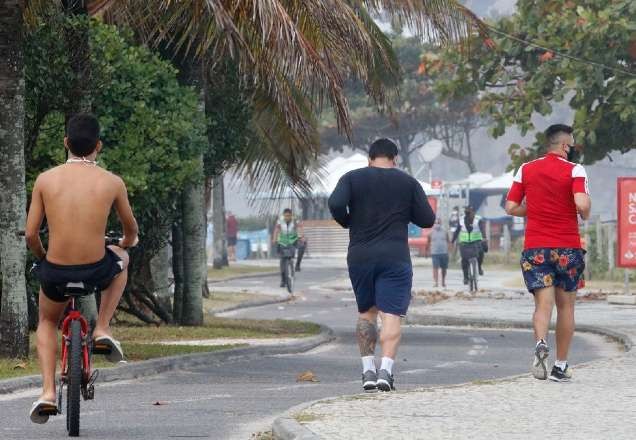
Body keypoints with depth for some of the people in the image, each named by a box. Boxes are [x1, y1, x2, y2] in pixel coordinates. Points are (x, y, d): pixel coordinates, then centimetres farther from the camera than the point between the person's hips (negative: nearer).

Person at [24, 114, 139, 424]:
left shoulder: (45, 180, -3)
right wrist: (127, 243, 38)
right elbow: (131, 229, 13)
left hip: (55, 271, 1)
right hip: (96, 270, -1)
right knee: (121, 258, 36)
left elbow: (30, 234, 0)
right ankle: (103, 329, 25)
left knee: (47, 322, 32)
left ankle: (48, 391, 14)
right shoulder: (112, 183, -4)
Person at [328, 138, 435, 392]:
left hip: (360, 256, 2)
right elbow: (427, 220, 4)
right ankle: (386, 369, -21)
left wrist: (348, 222, 6)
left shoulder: (352, 178, 4)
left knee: (366, 313, 16)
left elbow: (335, 204, -13)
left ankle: (368, 370, 10)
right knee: (391, 315, -5)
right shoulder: (408, 182, 5)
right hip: (395, 257, -2)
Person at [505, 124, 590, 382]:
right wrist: (586, 213, 3)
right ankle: (561, 366, 14)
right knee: (566, 305, 11)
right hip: (567, 248, -2)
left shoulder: (526, 170, 6)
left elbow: (511, 208, 6)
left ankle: (541, 343, -35)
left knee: (543, 303, -5)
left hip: (535, 247, 2)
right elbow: (582, 205, -19)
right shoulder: (574, 171, -5)